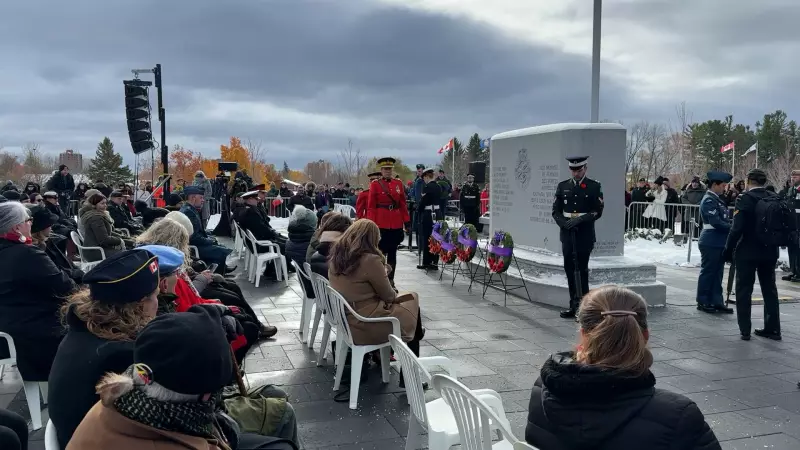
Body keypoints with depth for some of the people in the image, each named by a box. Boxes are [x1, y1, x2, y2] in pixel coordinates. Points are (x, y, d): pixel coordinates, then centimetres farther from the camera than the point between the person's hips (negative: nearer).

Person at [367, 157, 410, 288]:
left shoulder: (399, 183, 9)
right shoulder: (375, 185, -1)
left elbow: (403, 204, 10)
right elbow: (371, 206, -4)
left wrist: (406, 221, 5)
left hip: (396, 223, 4)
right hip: (381, 223, -3)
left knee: (392, 252, 9)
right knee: (381, 252, 0)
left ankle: (391, 280, 16)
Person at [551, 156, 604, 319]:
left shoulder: (594, 187, 1)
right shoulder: (562, 186, 10)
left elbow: (598, 211, -3)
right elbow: (556, 210, 9)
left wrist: (580, 219, -16)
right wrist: (563, 223, -10)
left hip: (585, 235, -3)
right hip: (567, 234, 4)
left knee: (582, 270, -5)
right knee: (569, 269, 7)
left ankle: (583, 305, 0)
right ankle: (574, 305, 16)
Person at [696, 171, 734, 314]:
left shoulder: (716, 199, 14)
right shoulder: (709, 200, -16)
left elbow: (723, 219, 19)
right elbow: (716, 222, -23)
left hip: (718, 242, 9)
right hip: (711, 243, -9)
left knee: (717, 273, 13)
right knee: (707, 272, 0)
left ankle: (717, 301, 21)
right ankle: (703, 302, 10)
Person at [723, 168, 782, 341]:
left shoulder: (745, 199, -14)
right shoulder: (775, 199, 2)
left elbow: (737, 228, -18)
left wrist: (728, 249, -11)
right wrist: (774, 243, 18)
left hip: (747, 252, -5)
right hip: (769, 251, 5)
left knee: (744, 291, 4)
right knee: (769, 290, 15)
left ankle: (745, 330, 6)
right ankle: (772, 328, 21)